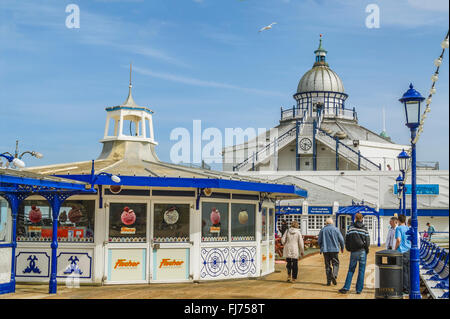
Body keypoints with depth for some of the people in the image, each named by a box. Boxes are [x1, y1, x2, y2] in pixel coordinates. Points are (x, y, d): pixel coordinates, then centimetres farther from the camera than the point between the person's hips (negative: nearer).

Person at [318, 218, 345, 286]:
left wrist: (321, 248, 25)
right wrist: (342, 248, 15)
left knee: (327, 265, 7)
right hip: (334, 249, -2)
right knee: (335, 263, 7)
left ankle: (328, 281, 4)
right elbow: (341, 240, -1)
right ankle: (334, 275, -17)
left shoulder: (322, 230, 4)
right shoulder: (335, 229, -1)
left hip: (325, 250, 2)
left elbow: (319, 241, 8)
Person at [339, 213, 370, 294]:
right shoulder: (364, 229, -1)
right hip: (362, 252, -1)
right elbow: (367, 241, -3)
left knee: (351, 270, 9)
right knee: (361, 271, 5)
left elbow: (347, 239, 1)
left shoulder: (351, 228, 0)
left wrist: (349, 249, 13)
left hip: (354, 252, 1)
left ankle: (346, 288, 1)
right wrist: (366, 250, 12)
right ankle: (359, 289, 4)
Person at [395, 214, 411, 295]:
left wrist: (395, 249, -7)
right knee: (409, 271, 9)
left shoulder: (398, 228, -7)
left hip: (402, 252, -6)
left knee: (404, 271, -1)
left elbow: (398, 240, -18)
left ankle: (405, 289, 2)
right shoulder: (408, 229, 11)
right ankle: (409, 288, 13)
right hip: (409, 251, 6)